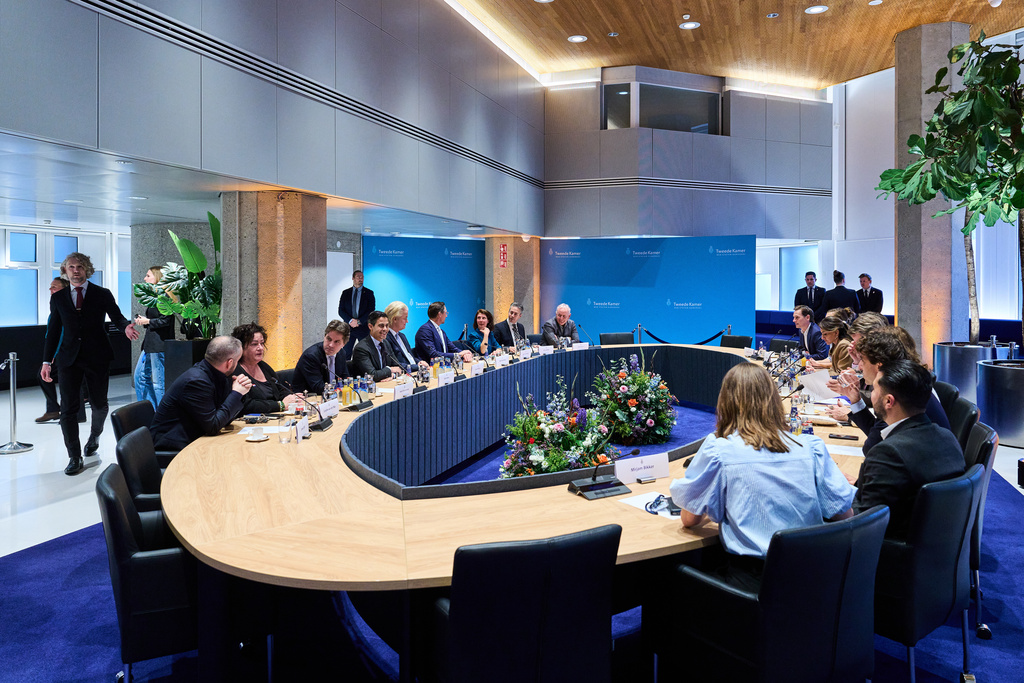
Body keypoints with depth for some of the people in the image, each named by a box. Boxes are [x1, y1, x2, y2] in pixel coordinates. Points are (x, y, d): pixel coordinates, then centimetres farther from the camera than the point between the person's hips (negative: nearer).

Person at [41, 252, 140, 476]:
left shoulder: (103, 294, 4)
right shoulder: (58, 298, 9)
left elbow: (116, 316, -4)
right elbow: (53, 330, 11)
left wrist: (126, 326, -29)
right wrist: (47, 360, 7)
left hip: (97, 357, -1)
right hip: (69, 358, 1)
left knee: (99, 403, 10)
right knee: (68, 408, -4)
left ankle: (94, 436, 41)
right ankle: (75, 457, 3)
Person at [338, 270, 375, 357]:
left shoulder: (369, 293, 6)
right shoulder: (345, 293, 11)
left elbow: (371, 310, -3)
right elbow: (340, 310, 5)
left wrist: (359, 321, -12)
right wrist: (350, 320, -11)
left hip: (363, 327, -1)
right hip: (349, 327, 1)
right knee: (346, 353, -2)